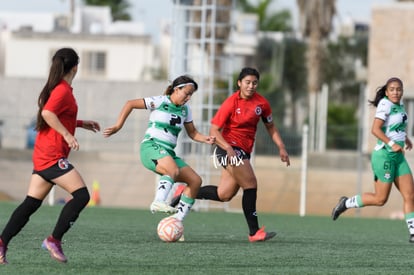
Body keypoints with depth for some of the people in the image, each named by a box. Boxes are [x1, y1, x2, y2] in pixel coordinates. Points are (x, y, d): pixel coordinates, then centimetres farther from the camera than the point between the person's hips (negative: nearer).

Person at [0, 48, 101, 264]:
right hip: (53, 155, -10)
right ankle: (54, 240, -12)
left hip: (42, 156, 10)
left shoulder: (56, 89, 17)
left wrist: (81, 123, 30)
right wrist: (68, 135, -25)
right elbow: (47, 113, -27)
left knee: (31, 203, 8)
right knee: (81, 195, -11)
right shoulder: (63, 90, -12)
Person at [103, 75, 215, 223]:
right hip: (151, 146, -7)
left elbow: (192, 132, 24)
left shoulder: (185, 109, 17)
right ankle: (159, 202, -54)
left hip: (168, 152, 7)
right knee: (173, 170, -37)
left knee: (195, 180, -5)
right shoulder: (160, 102, -2)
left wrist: (205, 139, 3)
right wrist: (118, 126, -2)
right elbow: (130, 104, 2)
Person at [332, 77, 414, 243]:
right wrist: (392, 144, -28)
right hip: (384, 155, -8)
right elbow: (375, 129, -23)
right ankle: (346, 203, 15)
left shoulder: (399, 105, 12)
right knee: (380, 199, -3)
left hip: (398, 157, 8)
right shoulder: (385, 104, -13)